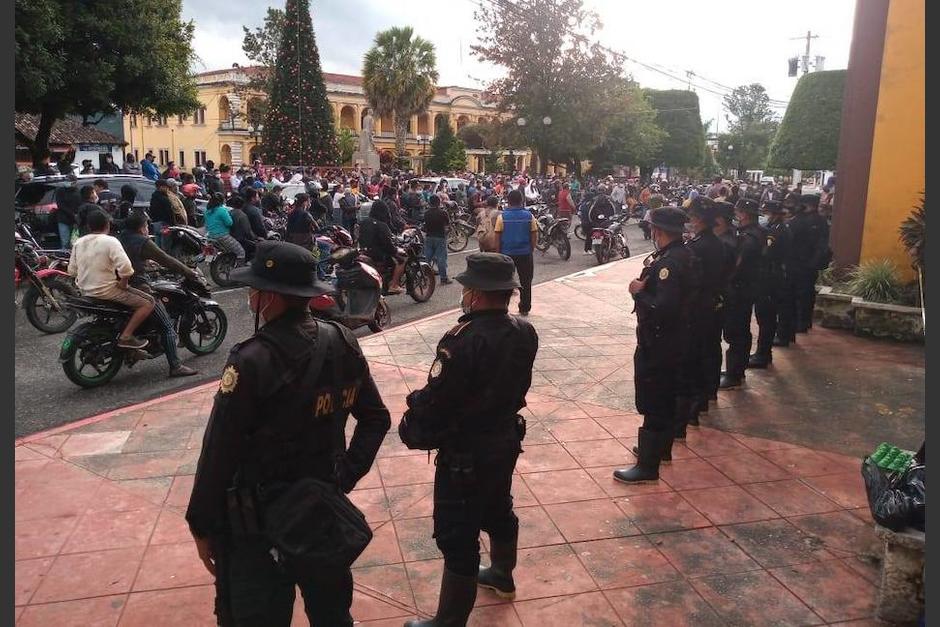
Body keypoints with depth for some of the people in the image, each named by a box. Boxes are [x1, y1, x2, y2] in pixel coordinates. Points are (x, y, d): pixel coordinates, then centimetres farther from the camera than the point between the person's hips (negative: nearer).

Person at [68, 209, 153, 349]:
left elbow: (72, 270, 10)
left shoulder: (78, 243, 5)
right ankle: (126, 336, -12)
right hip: (106, 291, -8)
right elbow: (125, 268, -27)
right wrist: (123, 283, -11)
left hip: (84, 291, 8)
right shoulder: (110, 241, -15)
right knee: (148, 302, -4)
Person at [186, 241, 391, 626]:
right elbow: (376, 418, 4)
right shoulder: (343, 344, -6)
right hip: (326, 506, 6)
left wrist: (202, 527, -6)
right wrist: (346, 476, 8)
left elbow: (219, 454, -19)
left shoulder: (252, 361, -25)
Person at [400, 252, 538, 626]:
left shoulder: (463, 341, -28)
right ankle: (502, 576, 52)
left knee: (458, 536, 4)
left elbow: (435, 400, -23)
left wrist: (410, 424, -4)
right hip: (506, 440, 8)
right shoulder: (525, 333, -6)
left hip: (466, 453, -8)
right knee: (498, 511, 28)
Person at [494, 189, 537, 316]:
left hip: (506, 253, -1)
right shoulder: (529, 215, -3)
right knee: (525, 281, 12)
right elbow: (534, 236, 0)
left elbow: (497, 237, -6)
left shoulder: (502, 216, -8)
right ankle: (524, 309, 19)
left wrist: (498, 252, 4)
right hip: (525, 253, 1)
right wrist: (531, 249, 13)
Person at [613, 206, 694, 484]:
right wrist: (645, 287, -4)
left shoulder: (669, 262, -25)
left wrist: (638, 292, -19)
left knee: (653, 403, -1)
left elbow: (662, 309, -32)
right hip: (673, 339, 10)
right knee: (665, 398, 22)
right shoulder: (683, 254, 5)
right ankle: (659, 447, 39)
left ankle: (648, 465, 8)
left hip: (658, 343, -10)